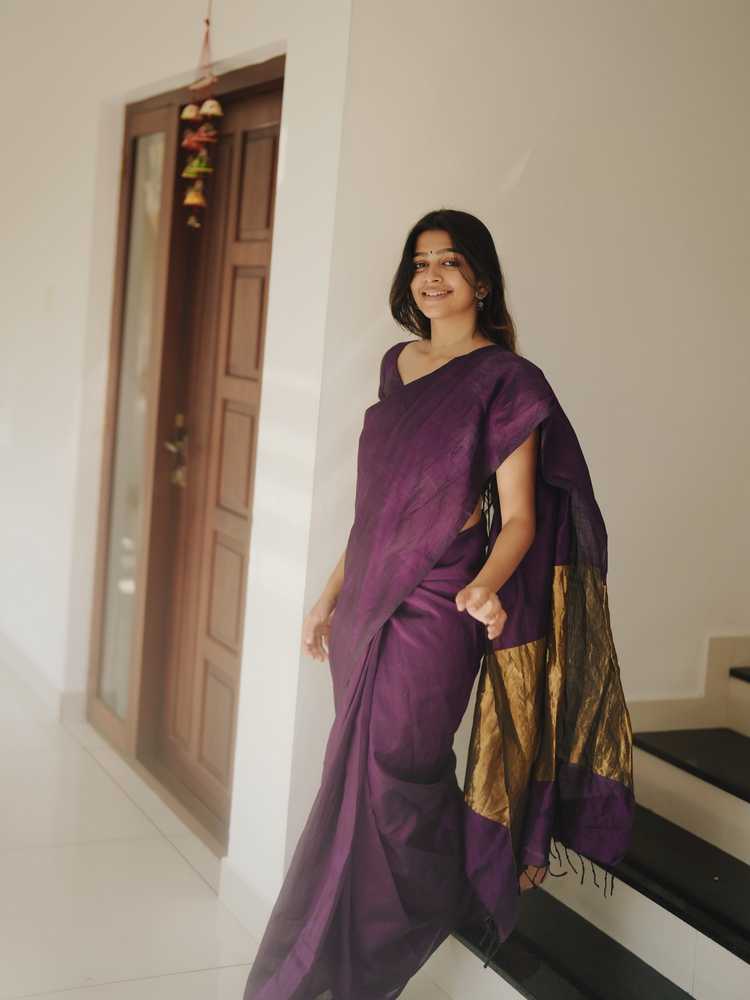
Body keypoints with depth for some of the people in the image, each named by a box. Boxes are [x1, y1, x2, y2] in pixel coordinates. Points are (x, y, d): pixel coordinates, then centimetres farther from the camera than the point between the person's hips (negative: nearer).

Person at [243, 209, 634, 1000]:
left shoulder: (506, 381, -8)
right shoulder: (396, 366, 12)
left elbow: (518, 518, -11)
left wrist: (487, 585, -31)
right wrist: (332, 594, 19)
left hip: (434, 610, -7)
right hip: (371, 600, 7)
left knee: (382, 787, -2)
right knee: (372, 780, 10)